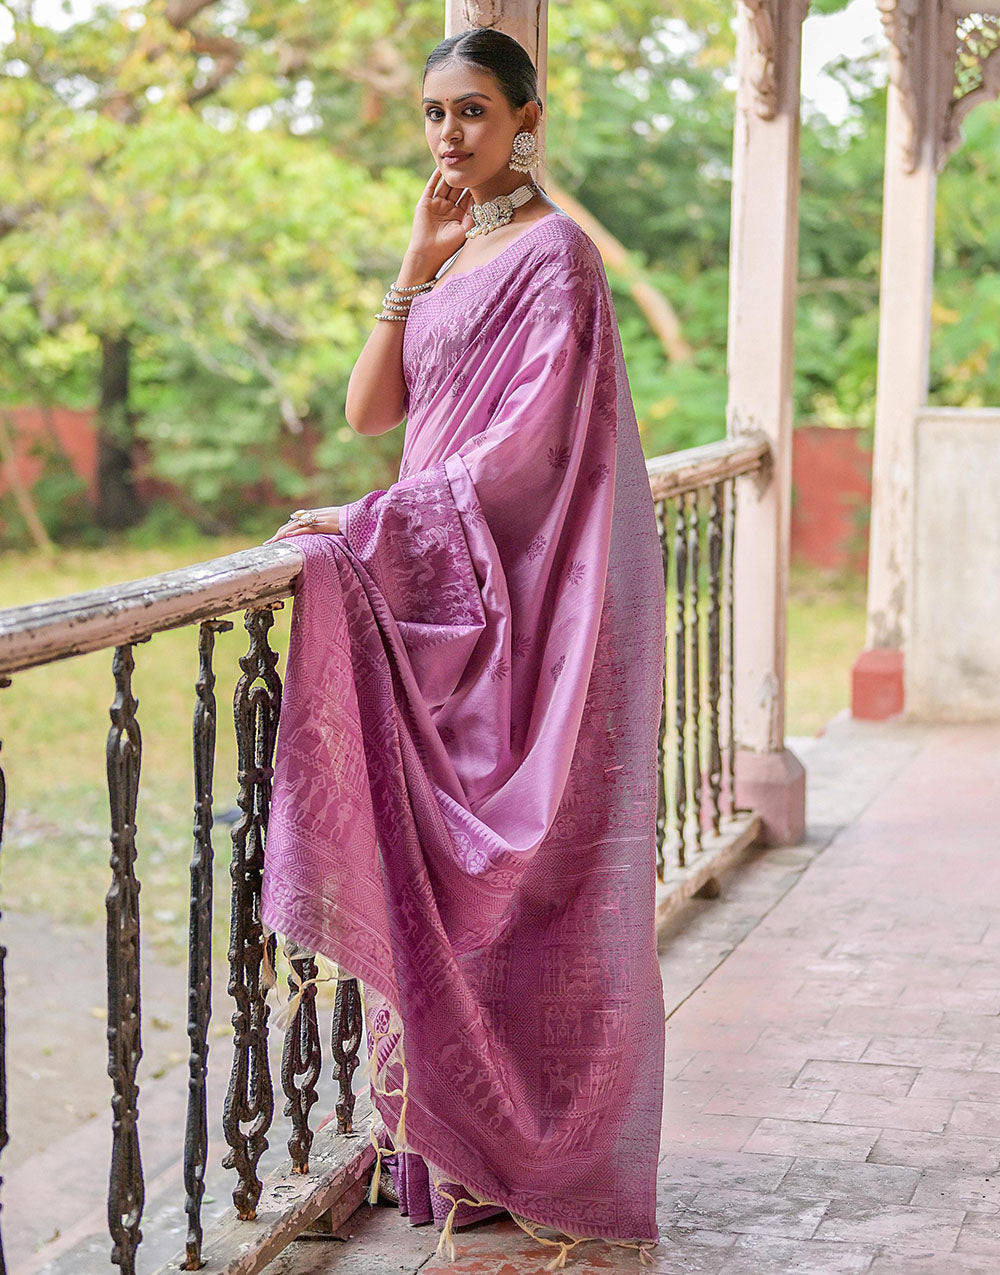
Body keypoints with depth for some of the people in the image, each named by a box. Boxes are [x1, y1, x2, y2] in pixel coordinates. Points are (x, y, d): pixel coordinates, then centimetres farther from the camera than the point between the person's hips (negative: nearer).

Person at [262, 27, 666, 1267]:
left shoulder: (553, 258, -8)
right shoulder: (450, 258, 17)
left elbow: (528, 447, -18)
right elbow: (368, 410, 7)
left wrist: (369, 526, -16)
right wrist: (416, 267, -2)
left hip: (520, 598, -8)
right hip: (435, 592, 8)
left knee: (518, 879, -4)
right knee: (430, 874, 6)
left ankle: (546, 1156, 5)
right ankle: (449, 1150, 13)